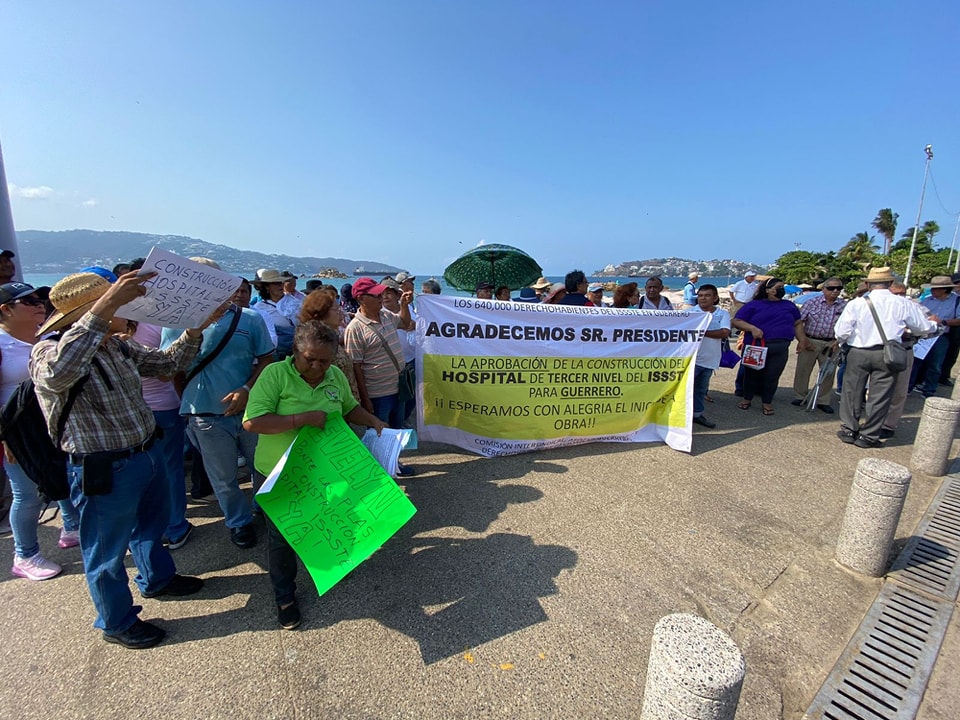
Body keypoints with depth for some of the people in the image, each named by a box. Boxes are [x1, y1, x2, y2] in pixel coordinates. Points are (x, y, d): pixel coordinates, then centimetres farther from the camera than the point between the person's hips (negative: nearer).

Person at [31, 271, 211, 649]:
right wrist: (103, 307, -51)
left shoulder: (119, 346, 0)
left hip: (147, 455, 8)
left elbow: (166, 362, 10)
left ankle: (157, 579, 55)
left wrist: (195, 329, -5)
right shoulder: (48, 352, -22)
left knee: (152, 523, 29)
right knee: (107, 552, 15)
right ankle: (117, 623, 38)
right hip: (104, 472, -8)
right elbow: (58, 373, -46)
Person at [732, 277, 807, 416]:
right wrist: (752, 328, -17)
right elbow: (737, 321, -2)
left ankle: (767, 402, 20)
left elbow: (798, 324, 21)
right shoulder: (754, 305, 3)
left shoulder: (789, 305, 16)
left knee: (772, 376, 4)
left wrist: (802, 341, 12)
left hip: (780, 349, 2)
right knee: (752, 374, 9)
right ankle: (747, 399, 26)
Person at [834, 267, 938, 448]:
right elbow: (923, 328, 10)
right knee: (879, 396, 9)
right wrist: (934, 324, 33)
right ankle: (868, 436, 15)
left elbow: (841, 332, -10)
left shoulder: (856, 304, -8)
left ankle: (848, 431, 20)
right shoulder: (904, 304, -3)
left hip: (858, 353, -1)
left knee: (852, 392, 13)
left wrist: (843, 342, 13)